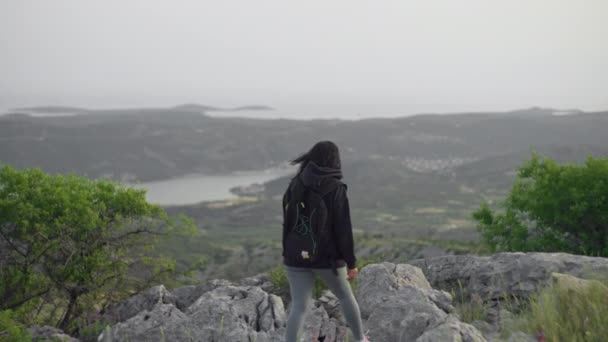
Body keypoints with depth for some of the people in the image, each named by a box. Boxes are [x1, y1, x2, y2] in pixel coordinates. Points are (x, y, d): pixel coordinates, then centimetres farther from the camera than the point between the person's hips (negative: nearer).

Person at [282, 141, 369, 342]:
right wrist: (351, 263, -5)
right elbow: (343, 230, -13)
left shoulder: (295, 184, 0)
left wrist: (287, 253, 16)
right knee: (345, 296, 22)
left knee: (299, 307, 4)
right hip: (327, 258, -2)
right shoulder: (335, 189, -13)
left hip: (297, 257, 2)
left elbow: (286, 221, 6)